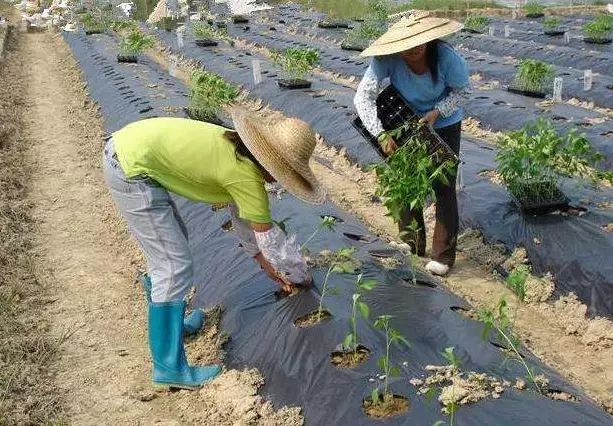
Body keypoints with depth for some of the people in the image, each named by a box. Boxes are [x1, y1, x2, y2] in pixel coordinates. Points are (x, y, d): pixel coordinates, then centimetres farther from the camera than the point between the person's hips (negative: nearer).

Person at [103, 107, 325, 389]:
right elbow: (271, 239, -8)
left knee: (165, 250, 25)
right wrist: (303, 278, 9)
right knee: (174, 268, -5)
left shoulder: (237, 152, 9)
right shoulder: (245, 176, -17)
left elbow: (243, 217, 21)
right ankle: (169, 368, 5)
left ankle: (164, 321, 42)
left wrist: (267, 265, 27)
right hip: (131, 171, -10)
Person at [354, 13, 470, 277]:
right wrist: (381, 134, -44)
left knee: (444, 188, -3)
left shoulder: (446, 57, -32)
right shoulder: (387, 60, -32)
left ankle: (443, 255, 10)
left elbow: (461, 90, -15)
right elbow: (363, 96, -35)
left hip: (444, 124, -2)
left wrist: (436, 112, -29)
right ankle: (411, 244, 29)